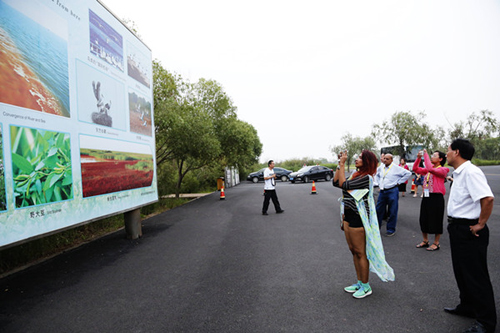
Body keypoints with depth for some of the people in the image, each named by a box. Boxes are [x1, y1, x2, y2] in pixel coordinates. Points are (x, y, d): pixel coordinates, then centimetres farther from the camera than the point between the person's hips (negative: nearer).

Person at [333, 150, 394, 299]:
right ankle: (359, 282, 32)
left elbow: (343, 185, -24)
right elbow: (336, 182, 8)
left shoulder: (366, 178, -17)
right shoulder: (355, 175, 10)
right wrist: (339, 164, 4)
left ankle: (366, 287, 20)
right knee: (354, 251, 17)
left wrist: (342, 164, -17)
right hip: (348, 217, 9)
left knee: (360, 253, 3)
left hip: (358, 218, -9)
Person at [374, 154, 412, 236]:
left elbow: (408, 173, -6)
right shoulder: (381, 167, 8)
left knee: (392, 211, 2)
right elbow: (376, 174, 26)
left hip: (392, 191, -5)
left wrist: (398, 182, -6)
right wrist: (378, 183, 13)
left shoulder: (396, 168, -8)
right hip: (382, 191, 5)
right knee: (378, 210, 10)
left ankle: (391, 230, 15)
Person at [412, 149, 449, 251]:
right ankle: (425, 241, 28)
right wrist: (418, 158, 4)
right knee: (424, 219, 13)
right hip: (426, 196, 7)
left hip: (436, 197, -7)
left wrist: (426, 155, -19)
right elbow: (416, 169, 15)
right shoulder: (428, 169, 11)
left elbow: (430, 169, -27)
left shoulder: (442, 170, -9)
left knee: (435, 221, 3)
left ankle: (436, 243, 18)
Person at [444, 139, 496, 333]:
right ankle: (467, 307, 39)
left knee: (476, 276, 3)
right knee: (461, 271, 22)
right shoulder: (458, 173, 11)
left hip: (469, 231, -10)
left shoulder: (470, 172, -21)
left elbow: (487, 198, -31)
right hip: (457, 229, 10)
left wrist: (480, 224, -22)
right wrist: (454, 223, 15)